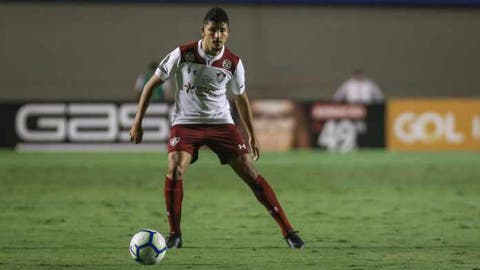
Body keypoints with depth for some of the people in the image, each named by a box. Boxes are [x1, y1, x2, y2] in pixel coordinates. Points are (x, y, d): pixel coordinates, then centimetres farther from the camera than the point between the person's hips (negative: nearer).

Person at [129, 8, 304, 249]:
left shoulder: (233, 63, -6)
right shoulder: (183, 54, -12)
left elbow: (241, 98, 13)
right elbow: (152, 84, -2)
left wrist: (252, 136, 17)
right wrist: (138, 122, -4)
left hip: (221, 123, 1)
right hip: (185, 122, -1)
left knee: (250, 173, -8)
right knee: (175, 170, -25)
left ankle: (288, 231, -2)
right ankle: (174, 234, -8)